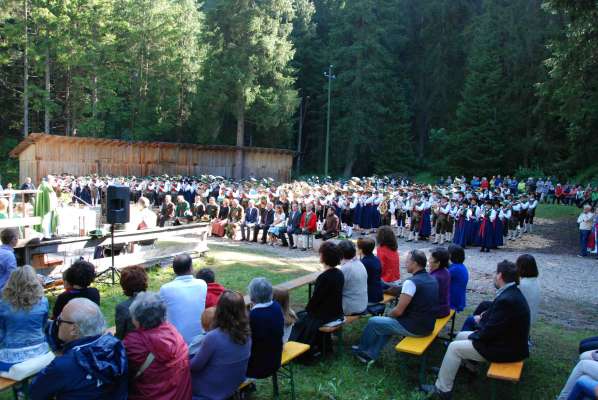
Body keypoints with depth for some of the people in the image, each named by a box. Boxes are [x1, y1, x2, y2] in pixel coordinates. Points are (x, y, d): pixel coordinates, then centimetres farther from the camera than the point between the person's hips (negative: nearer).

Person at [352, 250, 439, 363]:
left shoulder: (411, 282, -22)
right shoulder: (432, 280, 5)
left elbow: (398, 311, -20)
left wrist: (388, 315, 3)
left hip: (414, 327, -8)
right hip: (428, 325, 8)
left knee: (373, 322, 10)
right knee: (387, 322, 26)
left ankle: (362, 349, 34)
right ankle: (370, 354, 26)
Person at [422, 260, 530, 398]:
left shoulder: (506, 300, -29)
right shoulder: (511, 292, 2)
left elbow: (488, 332, -24)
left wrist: (472, 336, -7)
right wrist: (484, 318, 1)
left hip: (504, 348, -10)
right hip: (506, 339, 10)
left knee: (454, 347, -5)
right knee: (461, 336, 18)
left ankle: (442, 389, 6)